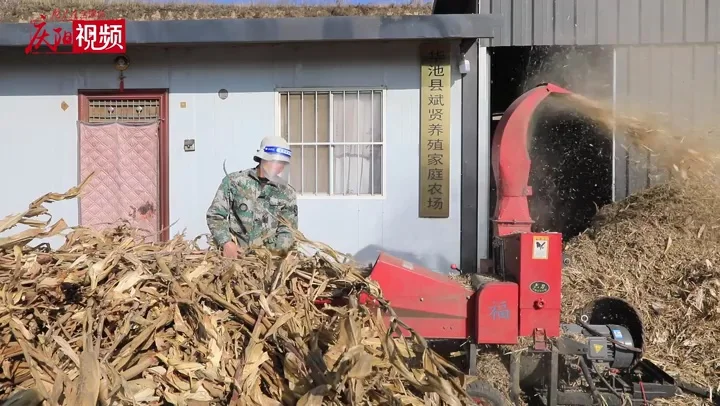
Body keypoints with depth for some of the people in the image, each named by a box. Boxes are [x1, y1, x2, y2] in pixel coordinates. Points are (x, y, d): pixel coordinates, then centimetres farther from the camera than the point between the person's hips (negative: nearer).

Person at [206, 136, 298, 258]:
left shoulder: (287, 193, 6)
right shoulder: (234, 181, 1)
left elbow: (288, 230, 4)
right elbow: (215, 215, 1)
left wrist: (276, 252, -13)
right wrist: (226, 243, -12)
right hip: (234, 254, -2)